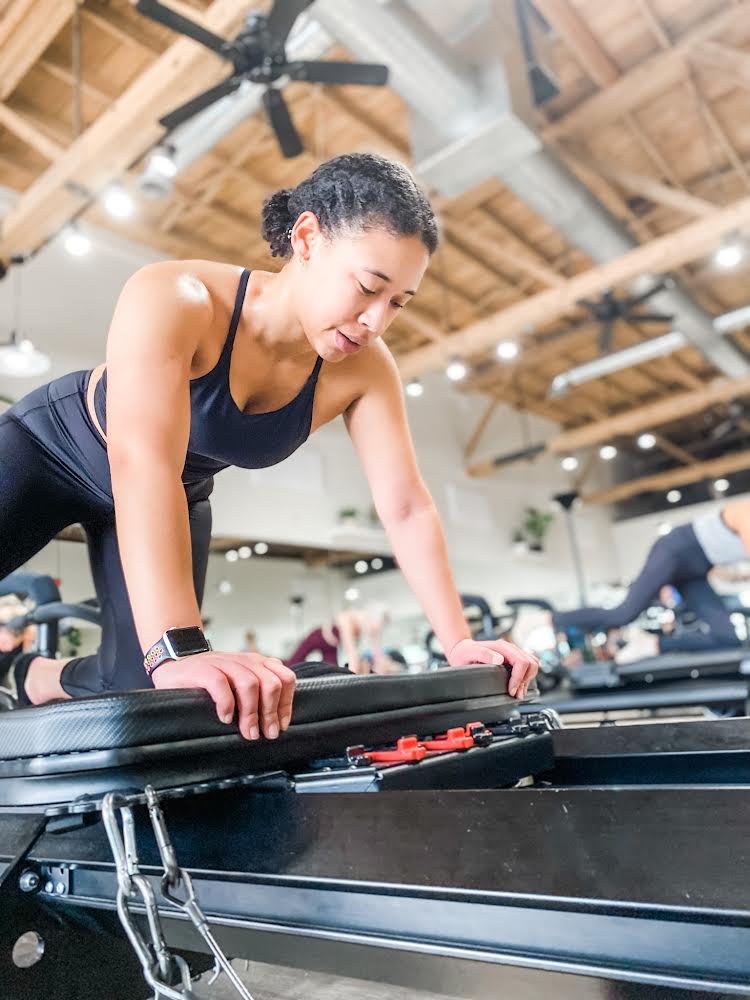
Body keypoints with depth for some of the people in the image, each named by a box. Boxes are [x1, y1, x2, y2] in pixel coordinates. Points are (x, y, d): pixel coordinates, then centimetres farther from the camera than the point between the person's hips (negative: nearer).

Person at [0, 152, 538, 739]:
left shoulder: (366, 370, -22)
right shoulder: (174, 298, -35)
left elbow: (406, 509, -22)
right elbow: (142, 460, -48)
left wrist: (459, 643, -28)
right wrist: (177, 649, -58)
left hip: (180, 495, 4)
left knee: (138, 687, -2)